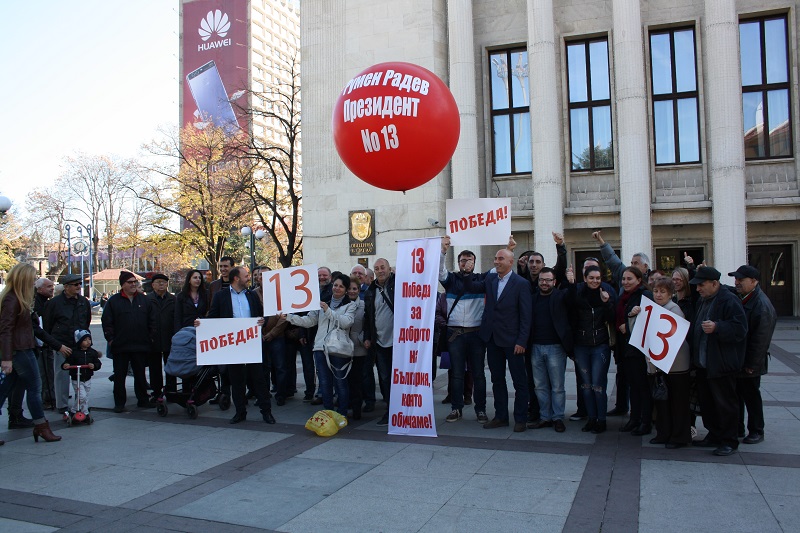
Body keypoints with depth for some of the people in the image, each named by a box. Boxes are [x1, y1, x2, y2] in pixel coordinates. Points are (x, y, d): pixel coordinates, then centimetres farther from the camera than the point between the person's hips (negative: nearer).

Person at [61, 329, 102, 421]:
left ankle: (74, 411, 27)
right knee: (82, 396, -17)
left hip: (87, 379, 5)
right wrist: (65, 365, -32)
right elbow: (68, 363, -10)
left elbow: (98, 364, 3)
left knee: (86, 398, 11)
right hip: (76, 380, -5)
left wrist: (94, 366, -18)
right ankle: (85, 413, 0)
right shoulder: (74, 353, -9)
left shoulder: (92, 352, 2)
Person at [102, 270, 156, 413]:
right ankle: (119, 402, 15)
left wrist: (151, 337, 2)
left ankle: (143, 399, 21)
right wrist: (110, 339, -7)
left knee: (140, 374, 11)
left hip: (141, 345, 2)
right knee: (119, 375, 6)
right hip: (120, 346, -2)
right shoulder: (113, 301, 1)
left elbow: (152, 320, 9)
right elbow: (107, 322, -1)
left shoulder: (144, 299, 8)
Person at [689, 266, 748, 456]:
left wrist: (717, 327, -33)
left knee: (725, 403, 1)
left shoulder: (729, 301, -14)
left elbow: (740, 328, -20)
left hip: (722, 364, -9)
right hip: (703, 363, 9)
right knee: (707, 402, 14)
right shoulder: (702, 301, 15)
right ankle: (714, 435, 26)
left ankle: (729, 442, 11)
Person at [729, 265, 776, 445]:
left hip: (748, 363, -7)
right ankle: (737, 428, 27)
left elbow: (761, 339, -20)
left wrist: (752, 365, -18)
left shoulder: (762, 306, -19)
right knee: (736, 395, 15)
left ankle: (756, 431, 21)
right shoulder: (738, 298, 4)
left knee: (751, 396, 6)